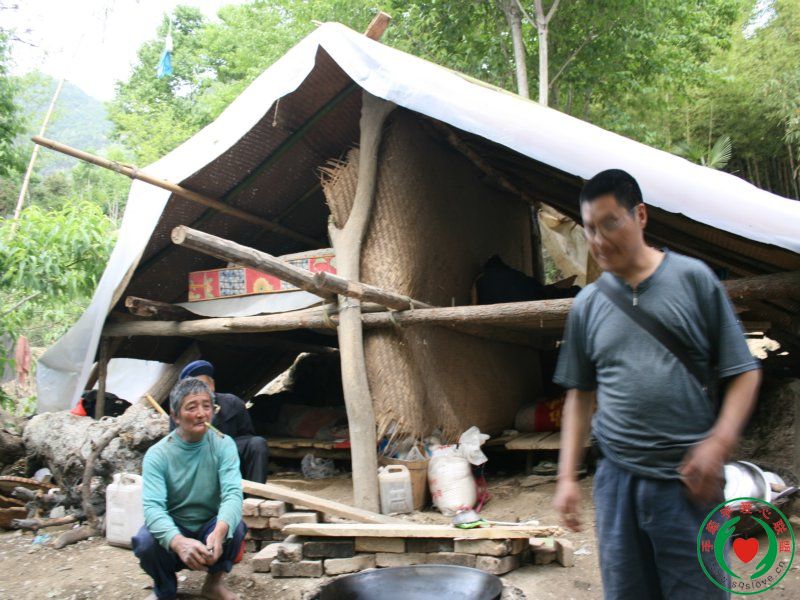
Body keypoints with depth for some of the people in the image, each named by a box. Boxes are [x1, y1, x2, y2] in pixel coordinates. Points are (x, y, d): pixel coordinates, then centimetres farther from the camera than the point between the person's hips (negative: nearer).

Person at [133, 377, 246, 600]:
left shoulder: (223, 445, -12)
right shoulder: (157, 454, -15)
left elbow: (233, 493, -26)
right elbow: (153, 506, -29)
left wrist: (219, 532, -49)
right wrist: (179, 542, -50)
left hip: (210, 527, 1)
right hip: (173, 529, 0)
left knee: (235, 526, -31)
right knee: (145, 541, -31)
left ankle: (214, 581, 0)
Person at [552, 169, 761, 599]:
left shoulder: (693, 278, -1)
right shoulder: (587, 304, 7)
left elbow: (745, 372, 1)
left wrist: (719, 442, -13)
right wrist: (567, 476, 8)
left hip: (688, 481, -2)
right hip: (617, 481, 3)